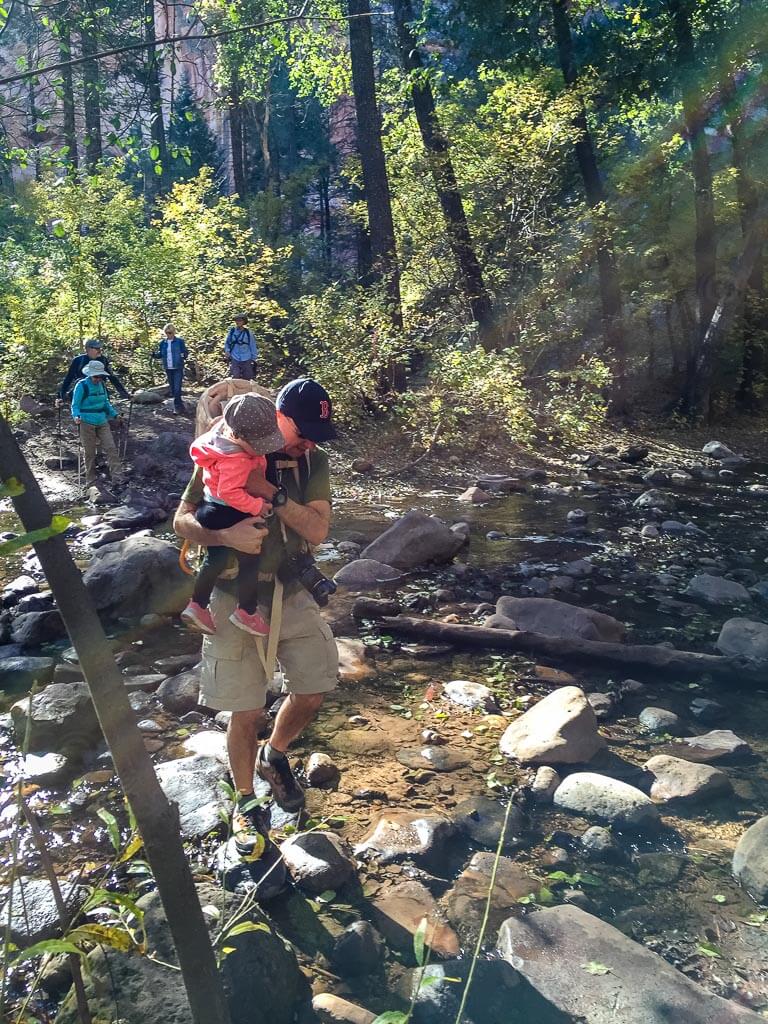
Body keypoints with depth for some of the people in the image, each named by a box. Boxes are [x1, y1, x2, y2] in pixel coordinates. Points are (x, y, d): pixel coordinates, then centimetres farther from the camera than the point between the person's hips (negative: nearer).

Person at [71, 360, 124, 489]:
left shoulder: (101, 384, 8)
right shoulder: (81, 385, -9)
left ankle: (117, 478, -3)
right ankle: (91, 480, 16)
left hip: (102, 422, 5)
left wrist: (115, 414, 12)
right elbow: (75, 405, -8)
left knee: (111, 448, -4)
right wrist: (76, 416, -26)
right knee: (89, 453, 4)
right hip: (87, 423, -5)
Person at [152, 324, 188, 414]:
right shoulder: (162, 343, 7)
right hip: (168, 368, 5)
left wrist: (183, 355, -25)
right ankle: (179, 406, 20)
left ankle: (177, 406, -5)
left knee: (177, 388, -11)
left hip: (178, 368, -5)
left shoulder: (180, 341, -3)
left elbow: (186, 352, -2)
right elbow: (160, 354, 10)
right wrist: (154, 355, -11)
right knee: (172, 388, 10)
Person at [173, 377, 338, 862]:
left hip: (293, 594, 4)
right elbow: (183, 520, -12)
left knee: (313, 691, 8)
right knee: (248, 713, 4)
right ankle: (246, 804, 29)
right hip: (237, 598, -4)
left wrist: (274, 495, -27)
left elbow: (318, 530, -12)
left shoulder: (314, 461, -3)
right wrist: (225, 535, -32)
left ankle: (274, 755, 39)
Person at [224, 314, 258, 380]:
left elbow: (253, 346, 7)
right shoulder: (232, 331, 4)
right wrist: (227, 350, -1)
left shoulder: (248, 332, 1)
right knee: (235, 378, -12)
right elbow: (227, 342, 17)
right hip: (235, 359, 0)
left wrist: (254, 359, 7)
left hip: (246, 360, 0)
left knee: (247, 379, 6)